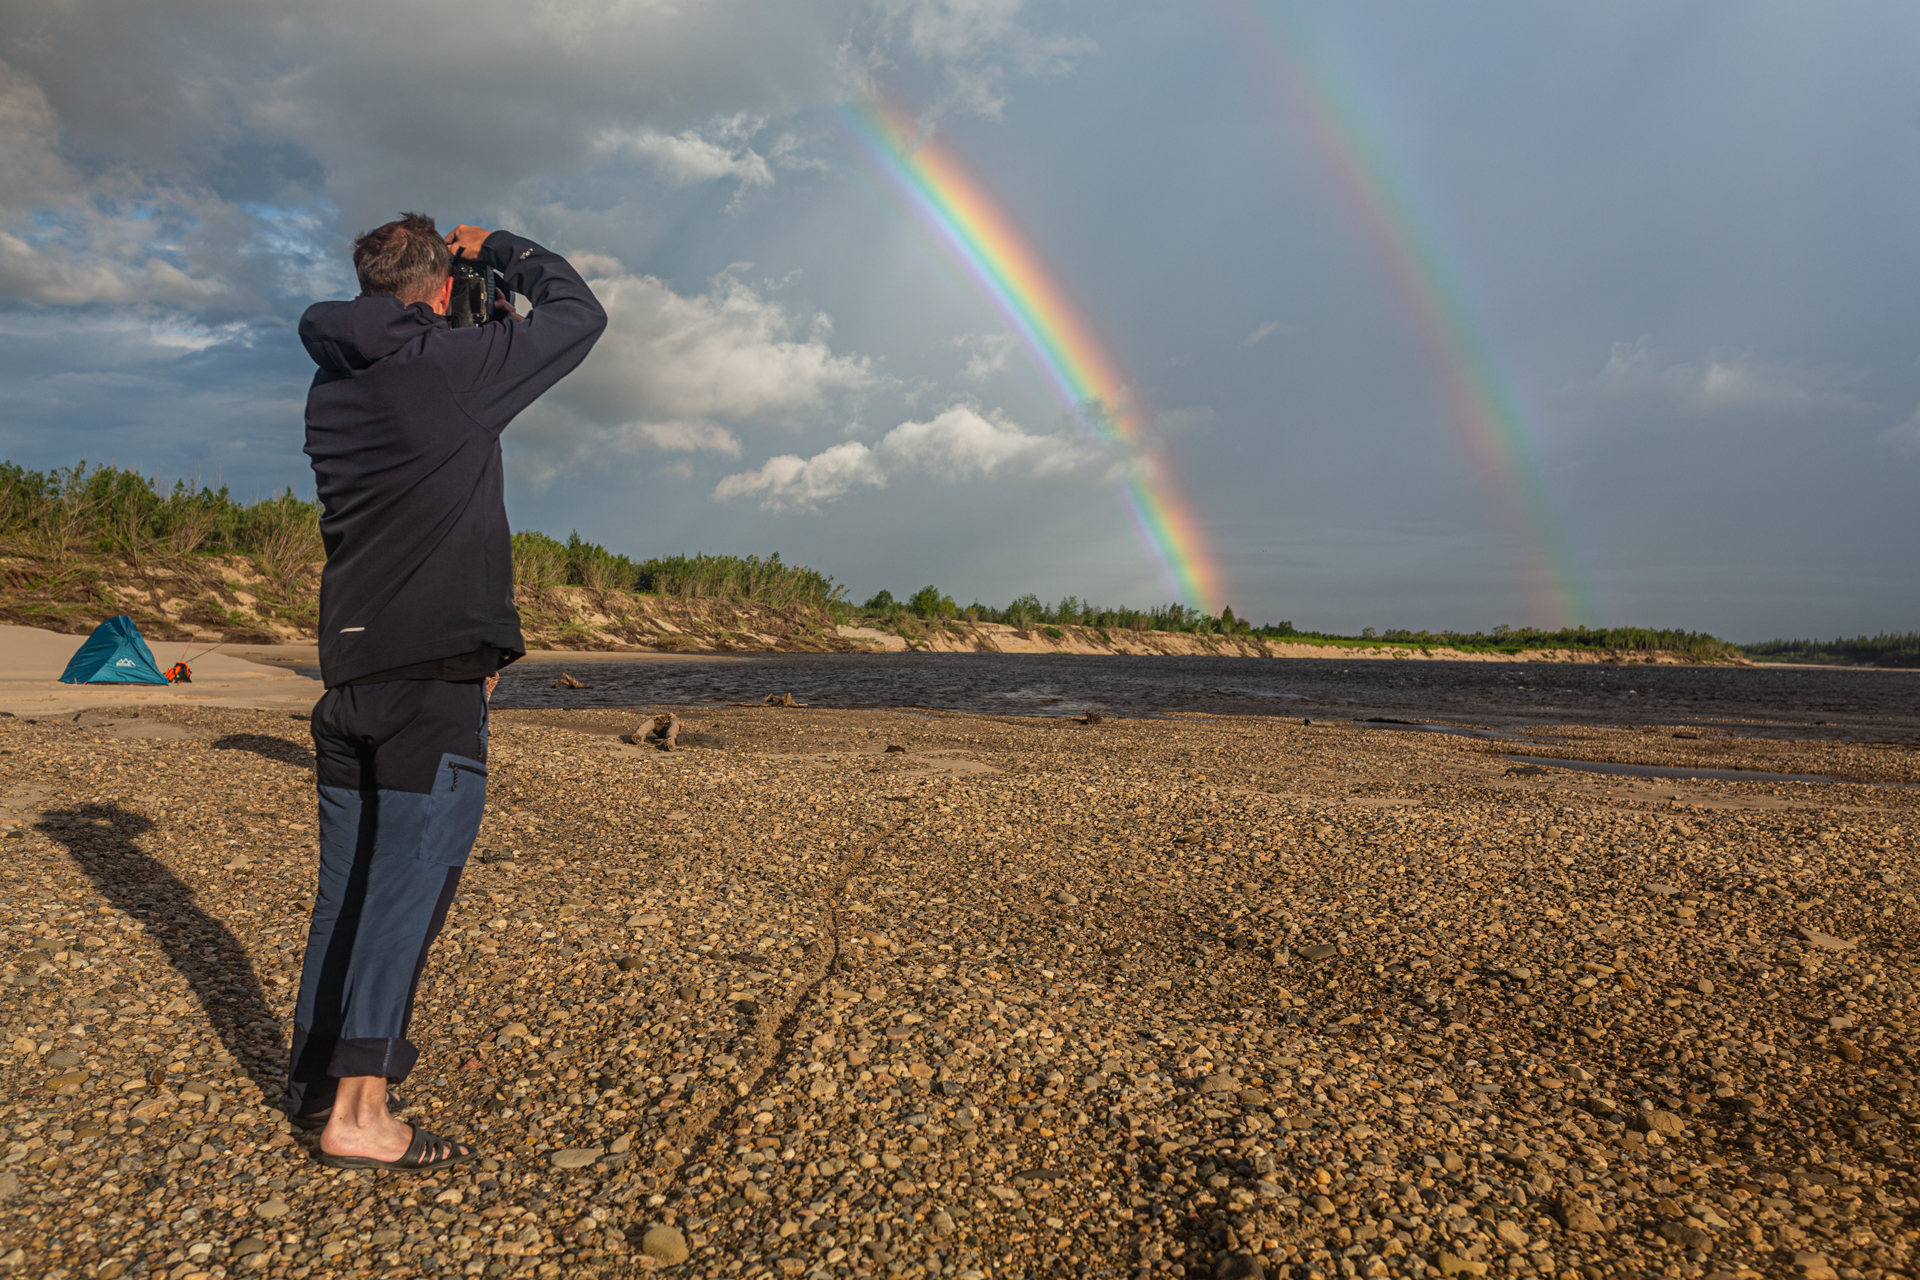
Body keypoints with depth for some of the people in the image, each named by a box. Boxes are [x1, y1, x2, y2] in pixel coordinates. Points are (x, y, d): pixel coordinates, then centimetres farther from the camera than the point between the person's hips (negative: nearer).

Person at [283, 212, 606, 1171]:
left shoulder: (332, 387, 14)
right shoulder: (453, 364, -7)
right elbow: (578, 314, 4)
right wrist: (499, 250, 19)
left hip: (349, 667, 7)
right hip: (437, 669, -7)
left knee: (347, 878, 15)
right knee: (410, 878, -4)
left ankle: (316, 1071, 27)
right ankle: (357, 1111, -1)